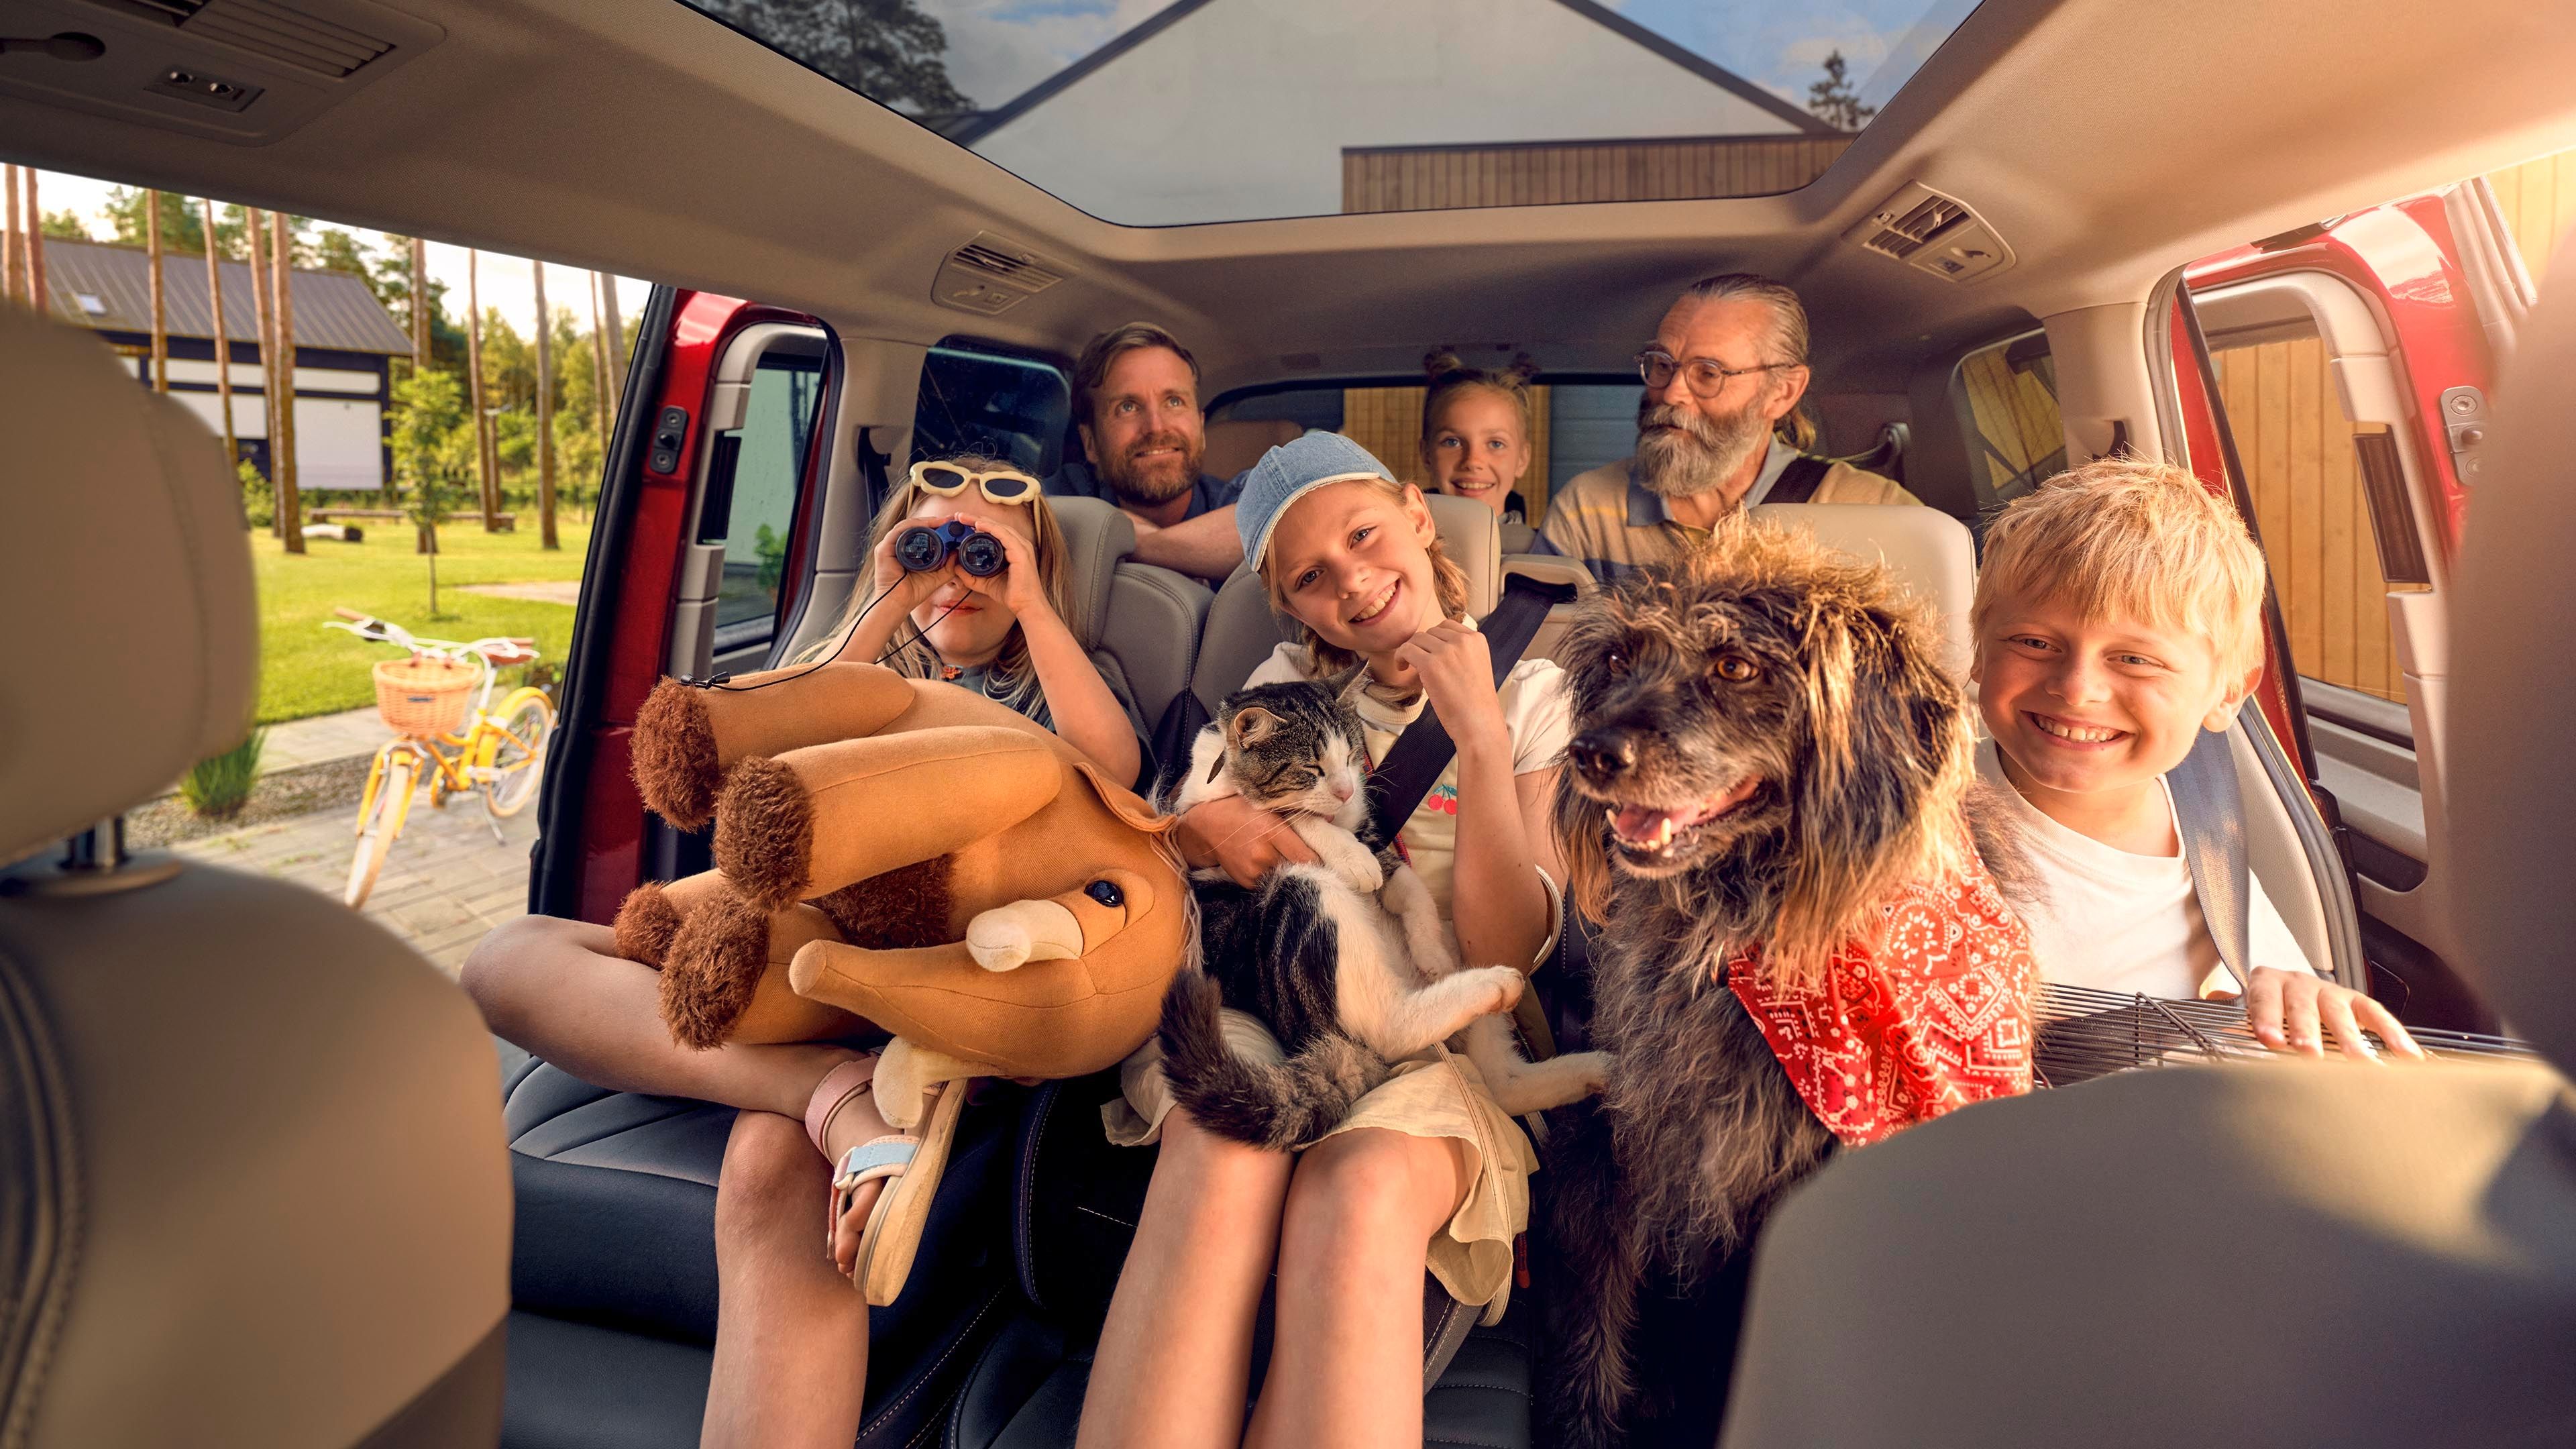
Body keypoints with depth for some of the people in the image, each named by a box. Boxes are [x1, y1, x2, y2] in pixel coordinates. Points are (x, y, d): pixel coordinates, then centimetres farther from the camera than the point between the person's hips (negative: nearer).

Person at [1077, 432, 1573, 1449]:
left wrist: (1480, 737, -12)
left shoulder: (1533, 697, 8)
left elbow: (1505, 954, -3)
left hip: (1427, 1041, -1)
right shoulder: (1290, 682, 16)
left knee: (1360, 1192, -36)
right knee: (1227, 1157, -34)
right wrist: (1201, 825, -9)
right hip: (1247, 1004, 2)